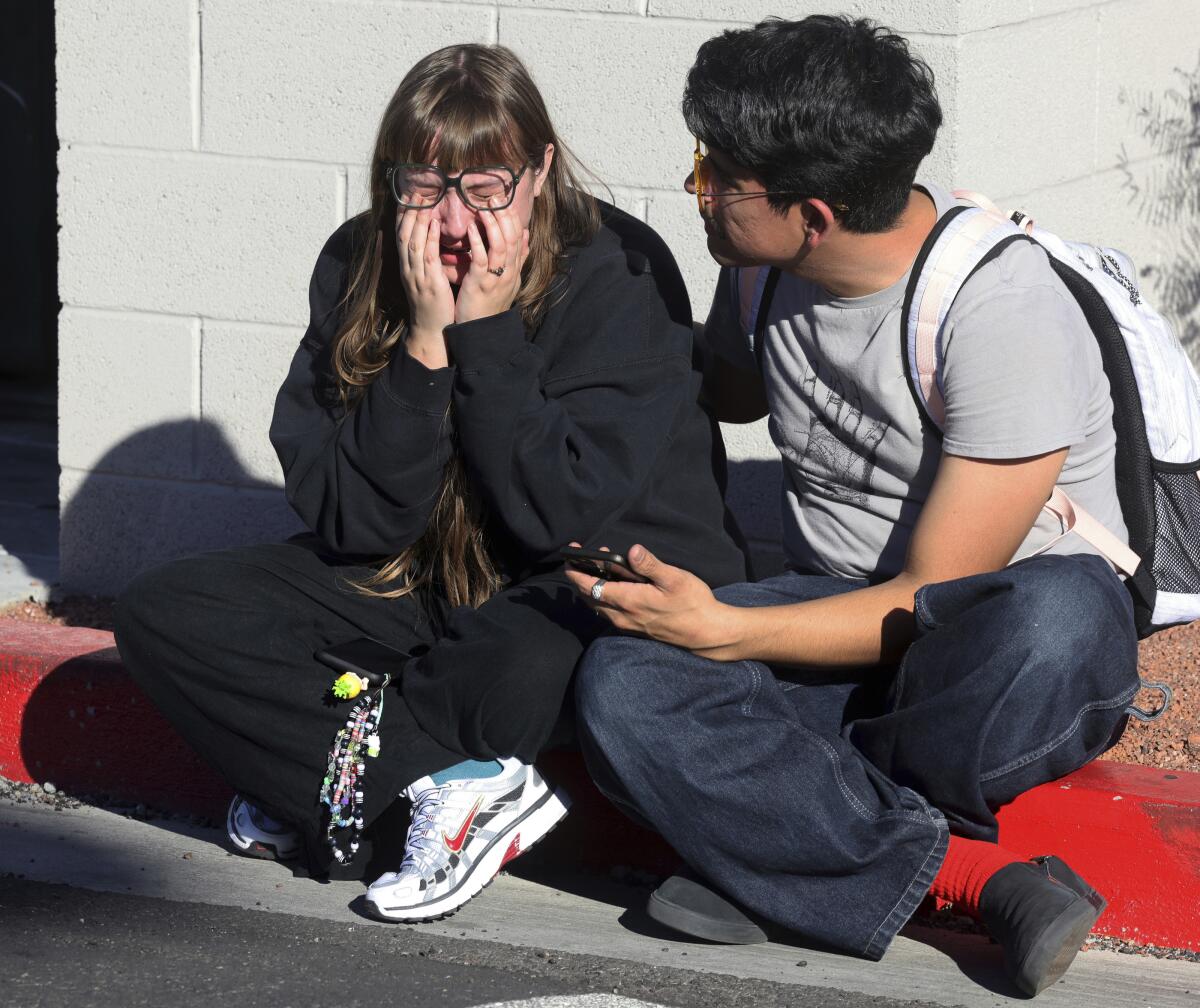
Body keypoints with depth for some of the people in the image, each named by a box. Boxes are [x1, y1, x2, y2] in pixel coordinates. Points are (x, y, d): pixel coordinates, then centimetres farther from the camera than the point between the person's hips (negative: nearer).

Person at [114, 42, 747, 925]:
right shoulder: (359, 266, -6)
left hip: (608, 588, -5)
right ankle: (457, 783, -22)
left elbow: (561, 514, -24)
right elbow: (350, 520, -12)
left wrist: (488, 332, -25)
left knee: (527, 669, -42)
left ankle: (343, 758, -10)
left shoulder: (620, 273, -17)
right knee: (160, 614, -13)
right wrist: (425, 344, -22)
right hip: (417, 584, 5)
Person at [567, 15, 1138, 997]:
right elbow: (727, 397, 25)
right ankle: (976, 876, -30)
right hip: (843, 614, 5)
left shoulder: (997, 307, -21)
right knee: (623, 686, -26)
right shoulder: (765, 273, 0)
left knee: (1051, 619, -44)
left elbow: (932, 598, -20)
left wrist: (720, 630, -25)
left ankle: (768, 845, -21)